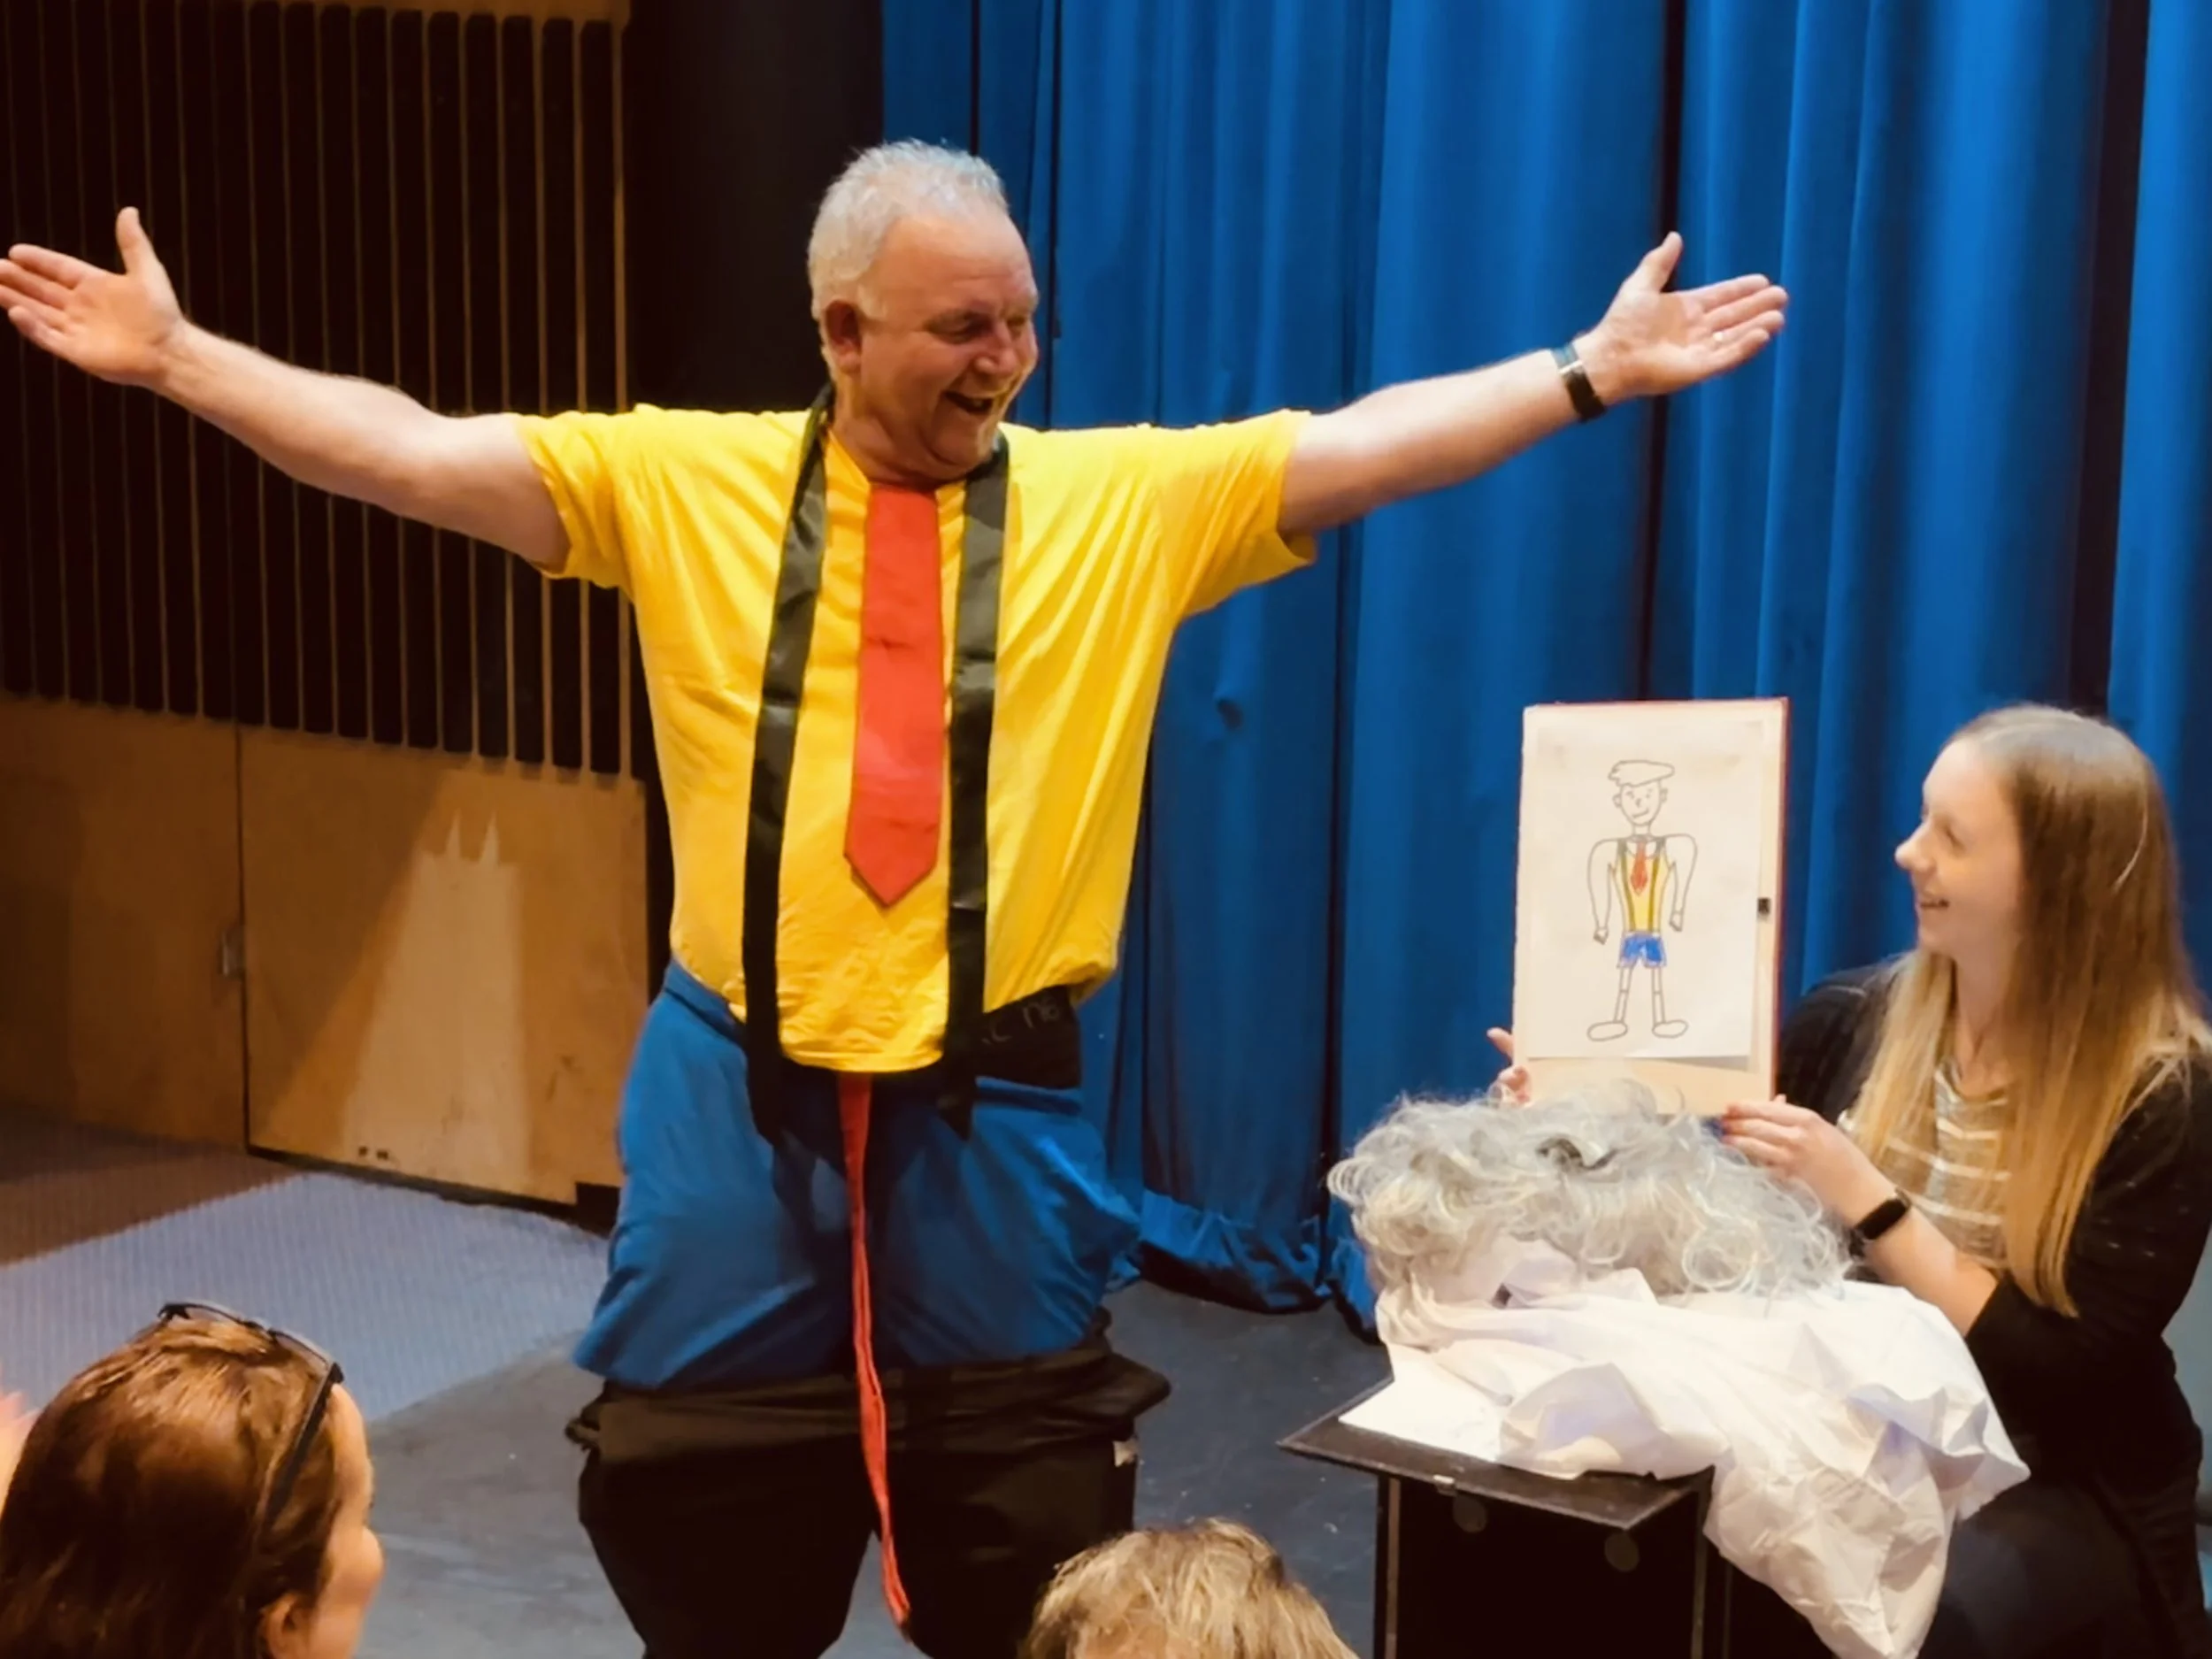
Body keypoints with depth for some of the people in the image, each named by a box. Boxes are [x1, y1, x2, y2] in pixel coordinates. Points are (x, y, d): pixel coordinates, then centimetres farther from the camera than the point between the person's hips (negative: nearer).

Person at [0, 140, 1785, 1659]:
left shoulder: (1128, 496, 0)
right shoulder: (682, 480, -1)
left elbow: (1369, 444, -4)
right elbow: (407, 450, -1)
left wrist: (1595, 369, -10)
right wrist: (176, 356, -4)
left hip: (993, 1117, 0)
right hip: (737, 1105, 0)